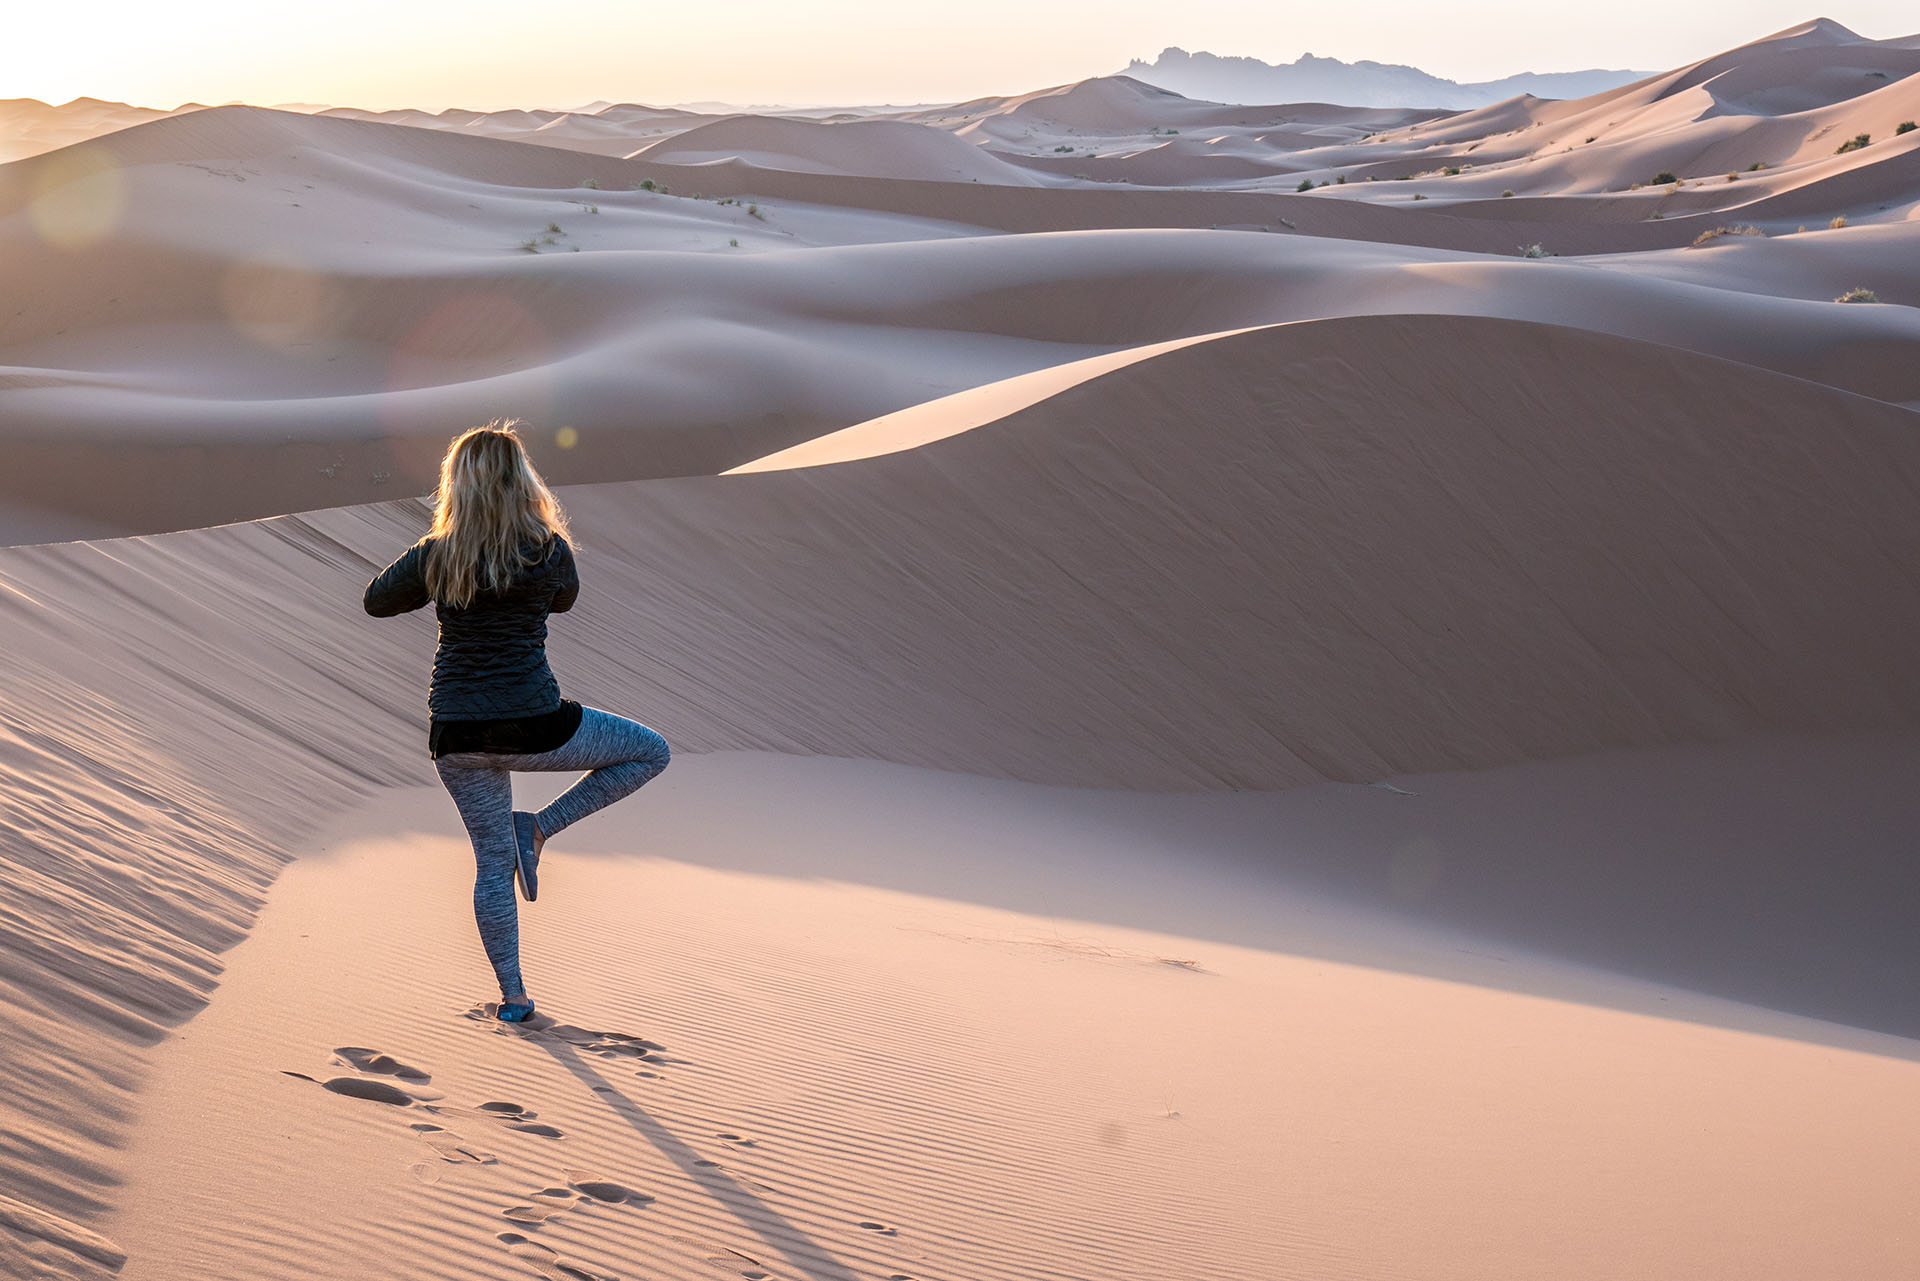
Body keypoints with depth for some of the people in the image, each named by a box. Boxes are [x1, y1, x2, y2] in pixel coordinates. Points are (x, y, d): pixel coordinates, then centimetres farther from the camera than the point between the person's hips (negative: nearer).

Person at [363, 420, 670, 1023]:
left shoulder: (432, 556, -3)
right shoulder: (549, 550, -7)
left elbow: (376, 601, 14)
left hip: (457, 738, 4)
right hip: (532, 729, -4)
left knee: (493, 862, 19)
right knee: (651, 752, 16)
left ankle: (513, 995, 25)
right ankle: (539, 827, 8)